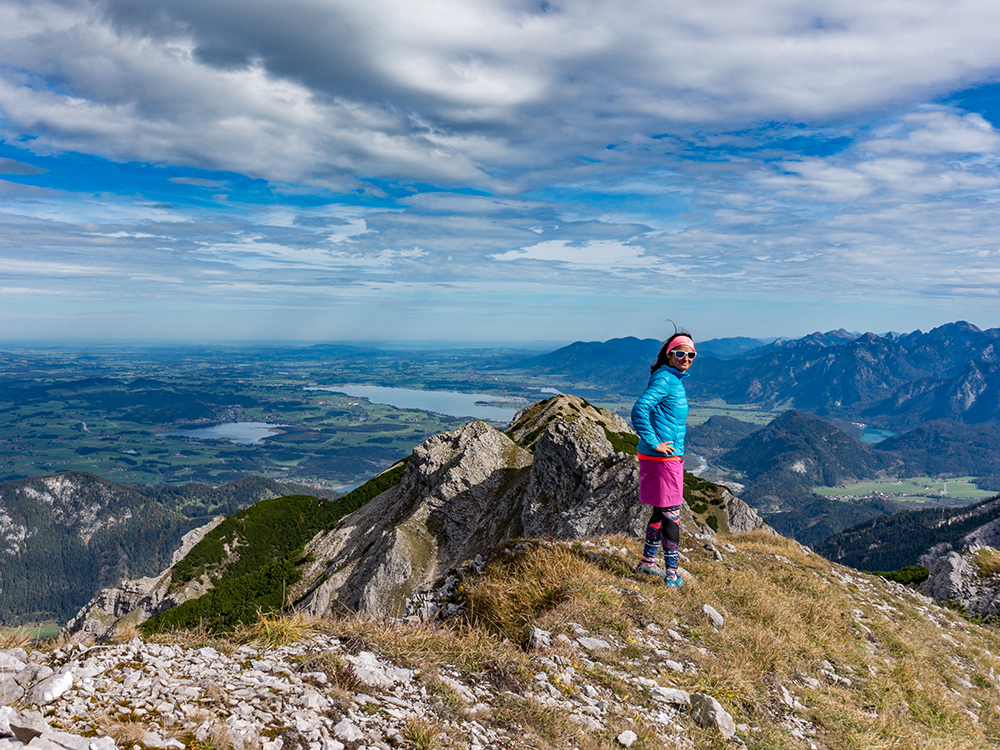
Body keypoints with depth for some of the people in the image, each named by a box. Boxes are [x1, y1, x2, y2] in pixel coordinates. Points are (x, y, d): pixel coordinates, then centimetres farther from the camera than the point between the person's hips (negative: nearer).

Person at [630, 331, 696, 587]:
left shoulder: (675, 379, 14)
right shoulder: (664, 379, -16)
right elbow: (639, 409, -28)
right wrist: (653, 443, -24)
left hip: (672, 456, 10)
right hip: (662, 458, -10)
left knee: (662, 512, 18)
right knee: (672, 514, -3)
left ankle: (647, 562, 31)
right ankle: (671, 573, 5)